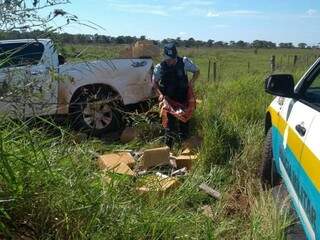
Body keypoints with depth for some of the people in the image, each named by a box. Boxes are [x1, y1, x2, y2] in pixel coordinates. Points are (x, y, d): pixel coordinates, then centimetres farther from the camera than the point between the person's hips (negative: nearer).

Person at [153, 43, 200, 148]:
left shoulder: (184, 62, -13)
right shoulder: (159, 68, -12)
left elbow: (197, 71, 3)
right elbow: (155, 82, 2)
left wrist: (192, 81, -14)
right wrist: (160, 94, -12)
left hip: (184, 100, 1)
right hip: (169, 100, -1)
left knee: (184, 123, 13)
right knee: (170, 125, -3)